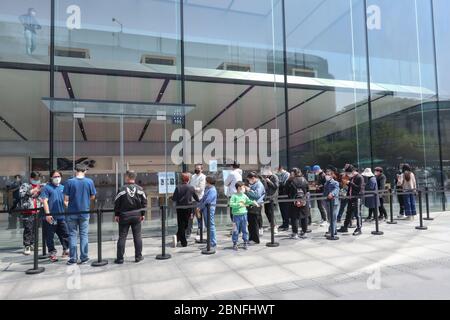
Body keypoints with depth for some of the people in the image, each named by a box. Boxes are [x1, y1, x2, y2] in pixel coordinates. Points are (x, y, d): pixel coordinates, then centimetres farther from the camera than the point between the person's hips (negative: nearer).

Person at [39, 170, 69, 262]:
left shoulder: (63, 188, 13)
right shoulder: (47, 187, -2)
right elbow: (44, 201, -9)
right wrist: (47, 214, -16)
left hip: (61, 216, 5)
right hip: (51, 217, -4)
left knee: (65, 234, 8)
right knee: (50, 236, 5)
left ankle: (66, 250, 21)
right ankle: (52, 253, 16)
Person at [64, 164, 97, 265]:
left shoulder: (69, 182, -8)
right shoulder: (89, 181, -6)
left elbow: (66, 199, -8)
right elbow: (93, 197, 3)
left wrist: (72, 198, 13)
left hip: (72, 212, 0)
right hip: (84, 212, 1)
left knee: (72, 235, 9)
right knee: (84, 235, 9)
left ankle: (73, 258, 13)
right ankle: (84, 258, 11)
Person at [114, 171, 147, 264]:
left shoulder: (122, 189, -8)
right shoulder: (140, 189, -2)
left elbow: (116, 203, -5)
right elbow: (144, 202, 1)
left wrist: (116, 215, 5)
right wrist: (143, 214, 9)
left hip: (124, 216, -2)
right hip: (137, 216, 2)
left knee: (122, 237, 6)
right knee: (137, 236, 9)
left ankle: (120, 258, 10)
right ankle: (138, 256, 13)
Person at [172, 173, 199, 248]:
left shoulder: (178, 187, -6)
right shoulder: (191, 187, -4)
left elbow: (174, 198, -8)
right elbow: (196, 198, 7)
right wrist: (200, 201, 28)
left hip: (179, 208, 1)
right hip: (188, 208, -1)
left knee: (181, 225, 10)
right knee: (185, 224, 10)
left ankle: (184, 242, 4)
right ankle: (178, 237, -4)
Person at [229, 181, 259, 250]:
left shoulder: (244, 196, 6)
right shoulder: (234, 196, -10)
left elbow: (248, 201, 16)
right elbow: (231, 204, -17)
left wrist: (253, 202, -1)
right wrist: (239, 204, -21)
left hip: (244, 214, 4)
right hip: (236, 215, -4)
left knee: (245, 230, 9)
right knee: (236, 230, 3)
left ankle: (245, 243, 20)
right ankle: (235, 244, 16)